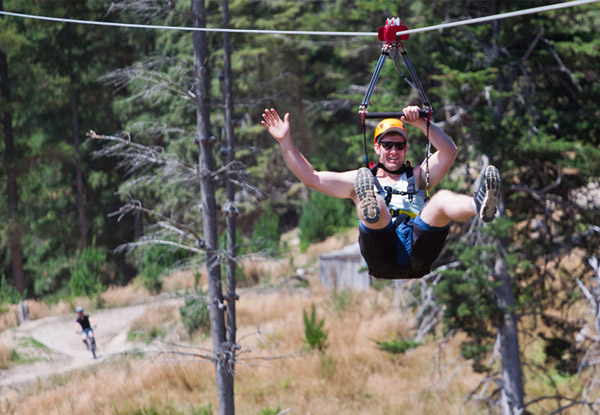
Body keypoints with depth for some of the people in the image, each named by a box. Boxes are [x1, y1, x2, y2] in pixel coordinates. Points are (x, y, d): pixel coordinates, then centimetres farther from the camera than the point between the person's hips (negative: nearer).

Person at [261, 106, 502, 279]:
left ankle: (480, 206, -62)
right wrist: (285, 142, 20)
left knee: (442, 199, -27)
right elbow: (310, 177, 26)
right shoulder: (360, 180, 32)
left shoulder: (418, 176, 32)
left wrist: (421, 124, 4)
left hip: (416, 251, 1)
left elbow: (449, 151, 17)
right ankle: (370, 209, -69)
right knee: (372, 201, -29)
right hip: (381, 259, -1)